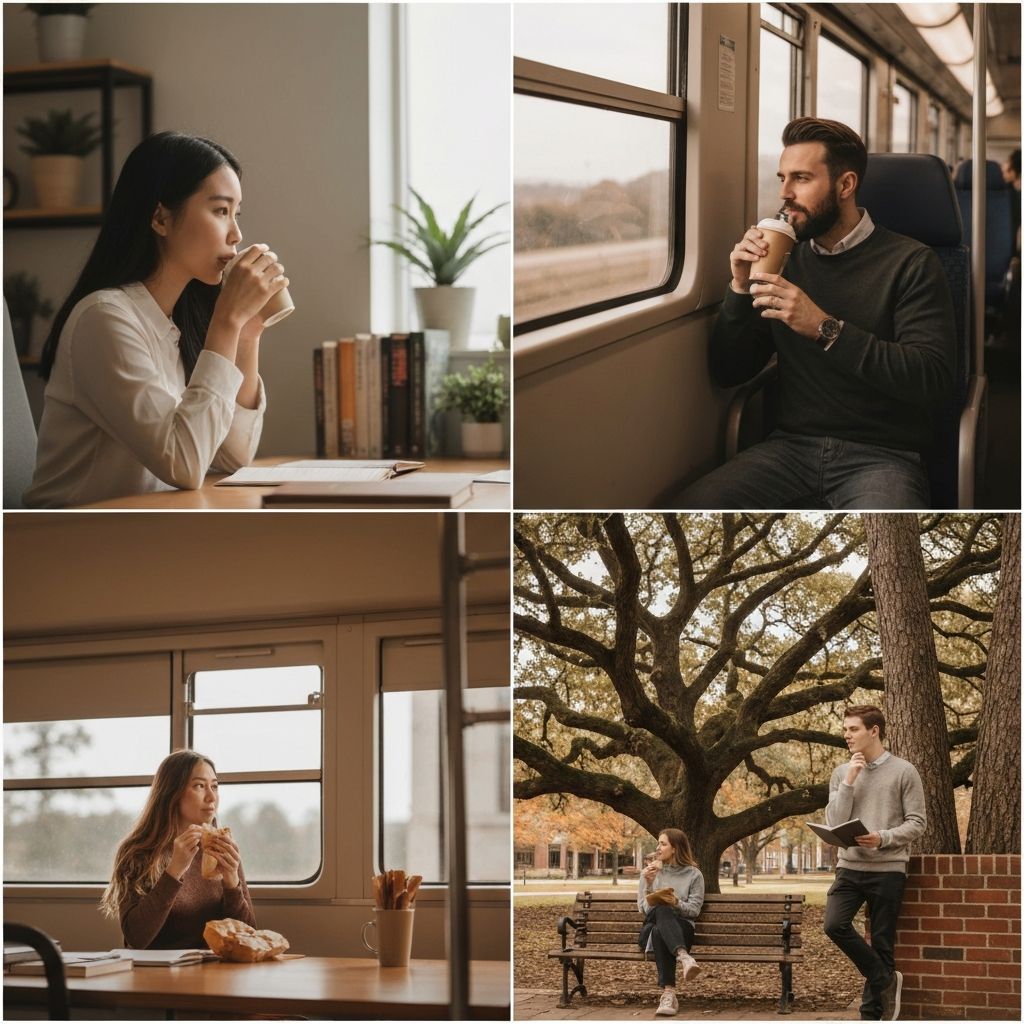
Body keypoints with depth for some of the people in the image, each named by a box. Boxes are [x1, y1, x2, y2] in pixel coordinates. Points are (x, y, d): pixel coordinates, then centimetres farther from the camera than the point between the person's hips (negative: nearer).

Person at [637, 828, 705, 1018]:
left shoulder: (694, 875, 9)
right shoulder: (649, 872, 15)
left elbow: (694, 909, 2)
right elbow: (643, 908, 7)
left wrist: (677, 903, -18)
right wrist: (648, 884, -8)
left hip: (681, 928, -1)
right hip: (652, 926, 1)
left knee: (659, 932, -41)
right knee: (662, 911, -38)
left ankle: (668, 993, -55)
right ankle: (684, 958, -62)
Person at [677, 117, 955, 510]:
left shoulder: (910, 263, -2)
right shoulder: (786, 259, 12)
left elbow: (933, 381, -15)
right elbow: (727, 373, 13)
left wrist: (825, 329, -20)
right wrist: (741, 288, -3)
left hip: (880, 455, -5)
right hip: (792, 446, 5)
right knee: (690, 507, -20)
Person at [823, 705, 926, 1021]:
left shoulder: (903, 771, -1)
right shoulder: (841, 773, 9)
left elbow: (917, 822, -3)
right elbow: (834, 823, 1)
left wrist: (883, 838, -19)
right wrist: (849, 781, -8)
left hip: (888, 870, -3)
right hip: (850, 867, 3)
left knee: (881, 944, 1)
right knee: (835, 925, -17)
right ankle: (885, 980, 3)